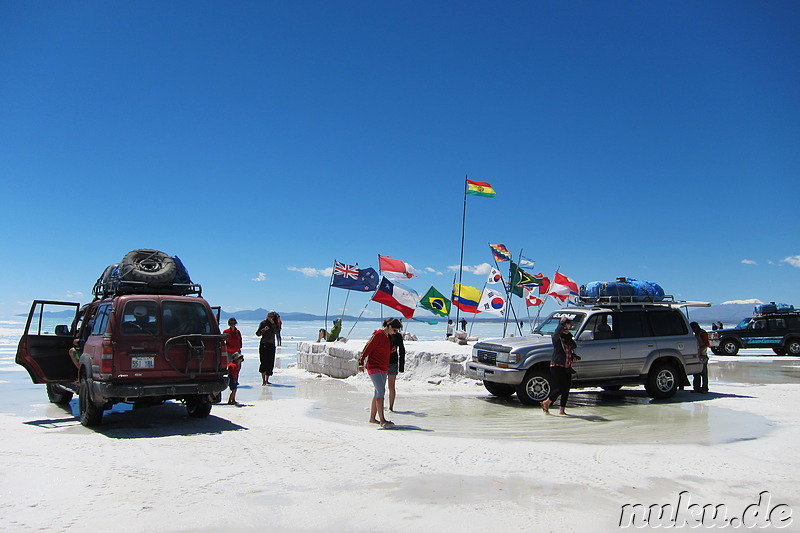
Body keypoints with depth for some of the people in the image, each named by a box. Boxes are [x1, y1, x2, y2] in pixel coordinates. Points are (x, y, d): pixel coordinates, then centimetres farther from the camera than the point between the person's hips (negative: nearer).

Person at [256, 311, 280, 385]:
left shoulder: (275, 324, 9)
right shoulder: (263, 323, 2)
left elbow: (276, 332, -8)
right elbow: (257, 334, -1)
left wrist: (273, 323, -15)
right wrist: (264, 329, -17)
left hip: (271, 345, 3)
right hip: (263, 345, -3)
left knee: (270, 363, 1)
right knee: (264, 362, -10)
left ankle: (267, 380, 9)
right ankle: (263, 381, -8)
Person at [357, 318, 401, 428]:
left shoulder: (387, 337, 14)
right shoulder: (378, 335, -13)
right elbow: (367, 348, -16)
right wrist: (361, 363, -20)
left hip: (383, 369, 10)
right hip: (373, 367, -10)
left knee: (378, 392, 12)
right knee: (381, 391, -18)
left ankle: (372, 418, 22)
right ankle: (382, 420, -21)